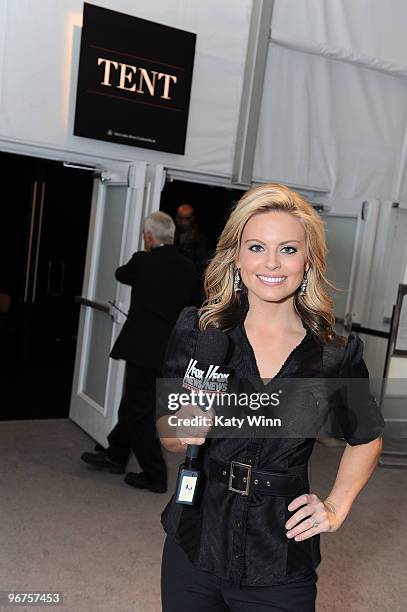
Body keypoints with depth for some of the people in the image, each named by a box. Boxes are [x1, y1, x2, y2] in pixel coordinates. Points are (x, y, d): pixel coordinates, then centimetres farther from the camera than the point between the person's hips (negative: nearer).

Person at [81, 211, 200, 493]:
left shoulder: (142, 261, -13)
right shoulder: (188, 267, 2)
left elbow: (121, 274, 8)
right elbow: (195, 304, 12)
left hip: (143, 348, -7)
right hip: (170, 350, 7)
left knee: (140, 411, 4)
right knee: (133, 404, 20)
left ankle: (155, 475, 10)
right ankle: (115, 455, 35)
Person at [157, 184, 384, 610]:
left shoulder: (337, 355, -8)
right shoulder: (197, 330, -7)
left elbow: (366, 438, 11)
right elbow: (166, 434, 1)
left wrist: (336, 509, 1)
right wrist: (182, 431, -19)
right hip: (194, 547, 1)